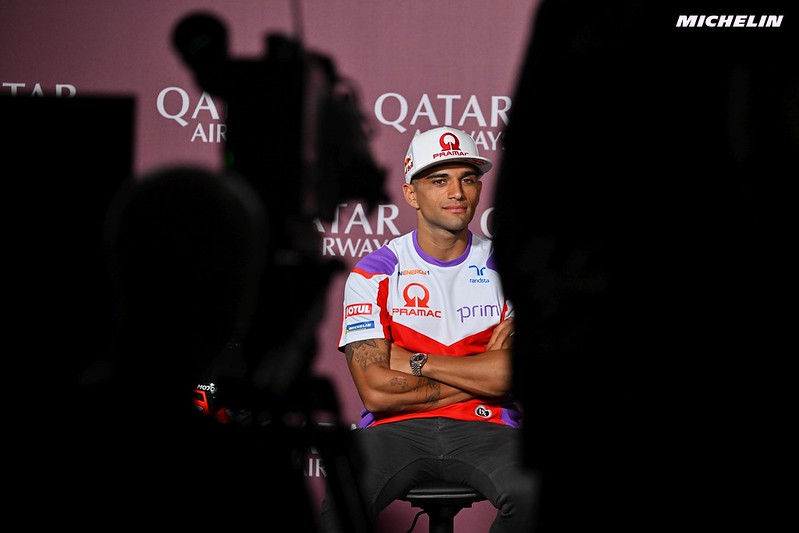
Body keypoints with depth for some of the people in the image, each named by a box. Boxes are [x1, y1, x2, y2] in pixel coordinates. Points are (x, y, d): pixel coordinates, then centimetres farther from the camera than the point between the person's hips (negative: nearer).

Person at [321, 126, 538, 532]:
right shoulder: (373, 273, 3)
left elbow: (515, 373, -7)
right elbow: (375, 391, -8)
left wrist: (414, 362, -6)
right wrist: (481, 375, -5)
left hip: (485, 429, 1)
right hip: (396, 429, -1)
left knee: (531, 495, -33)